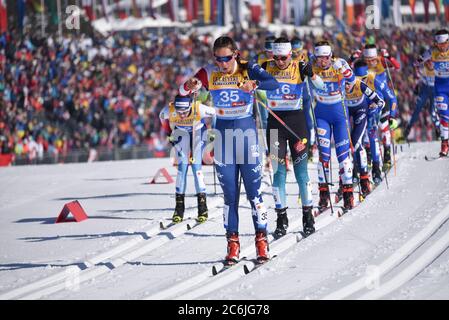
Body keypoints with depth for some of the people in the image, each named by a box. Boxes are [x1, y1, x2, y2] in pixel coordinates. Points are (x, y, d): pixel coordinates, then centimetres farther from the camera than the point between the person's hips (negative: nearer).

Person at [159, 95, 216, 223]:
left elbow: (214, 113, -16)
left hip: (198, 132, -2)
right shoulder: (169, 110, -31)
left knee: (196, 166, -13)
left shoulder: (199, 109, -37)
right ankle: (179, 208, -4)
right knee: (182, 167, -8)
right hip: (181, 134, 2)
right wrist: (170, 133, 3)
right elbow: (162, 117, -5)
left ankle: (202, 208, -11)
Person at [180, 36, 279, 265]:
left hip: (246, 129, -2)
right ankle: (232, 243, 9)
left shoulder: (248, 70, -7)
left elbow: (274, 84, -22)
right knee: (229, 193, 5)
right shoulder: (209, 73, -1)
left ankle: (262, 240, 2)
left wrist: (255, 84, -42)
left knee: (254, 190, -4)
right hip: (222, 132, 2)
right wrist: (190, 86, -31)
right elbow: (182, 91, -8)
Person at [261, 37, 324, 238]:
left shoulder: (299, 68, -4)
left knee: (301, 169, 0)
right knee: (278, 170, 0)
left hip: (296, 120, -1)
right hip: (275, 122, 1)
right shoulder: (267, 68, 1)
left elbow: (321, 87, -6)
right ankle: (281, 218, 3)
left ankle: (307, 214, 10)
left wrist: (310, 74, -23)